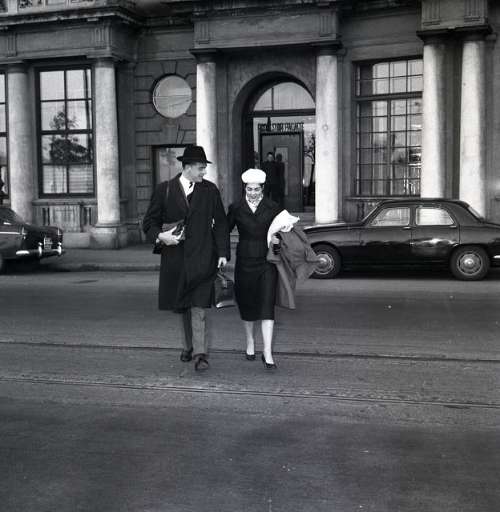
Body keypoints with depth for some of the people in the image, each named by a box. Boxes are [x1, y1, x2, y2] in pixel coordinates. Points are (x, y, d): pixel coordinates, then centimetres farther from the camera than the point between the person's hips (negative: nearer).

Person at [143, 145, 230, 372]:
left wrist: (223, 253, -1)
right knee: (183, 306, 14)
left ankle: (200, 353, -8)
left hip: (201, 257, -1)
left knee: (198, 307, -9)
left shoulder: (210, 190, 4)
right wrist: (160, 236, -16)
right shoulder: (164, 190, 1)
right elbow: (149, 222, 4)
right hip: (175, 258, 1)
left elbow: (220, 223, 7)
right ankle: (189, 345, 31)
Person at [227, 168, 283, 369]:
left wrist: (279, 239, -10)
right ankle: (250, 342, 34)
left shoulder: (272, 207, 1)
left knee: (267, 305, -10)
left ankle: (267, 352, -10)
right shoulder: (236, 208, 2)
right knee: (247, 304, 12)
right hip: (245, 261, 1)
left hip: (267, 261, -1)